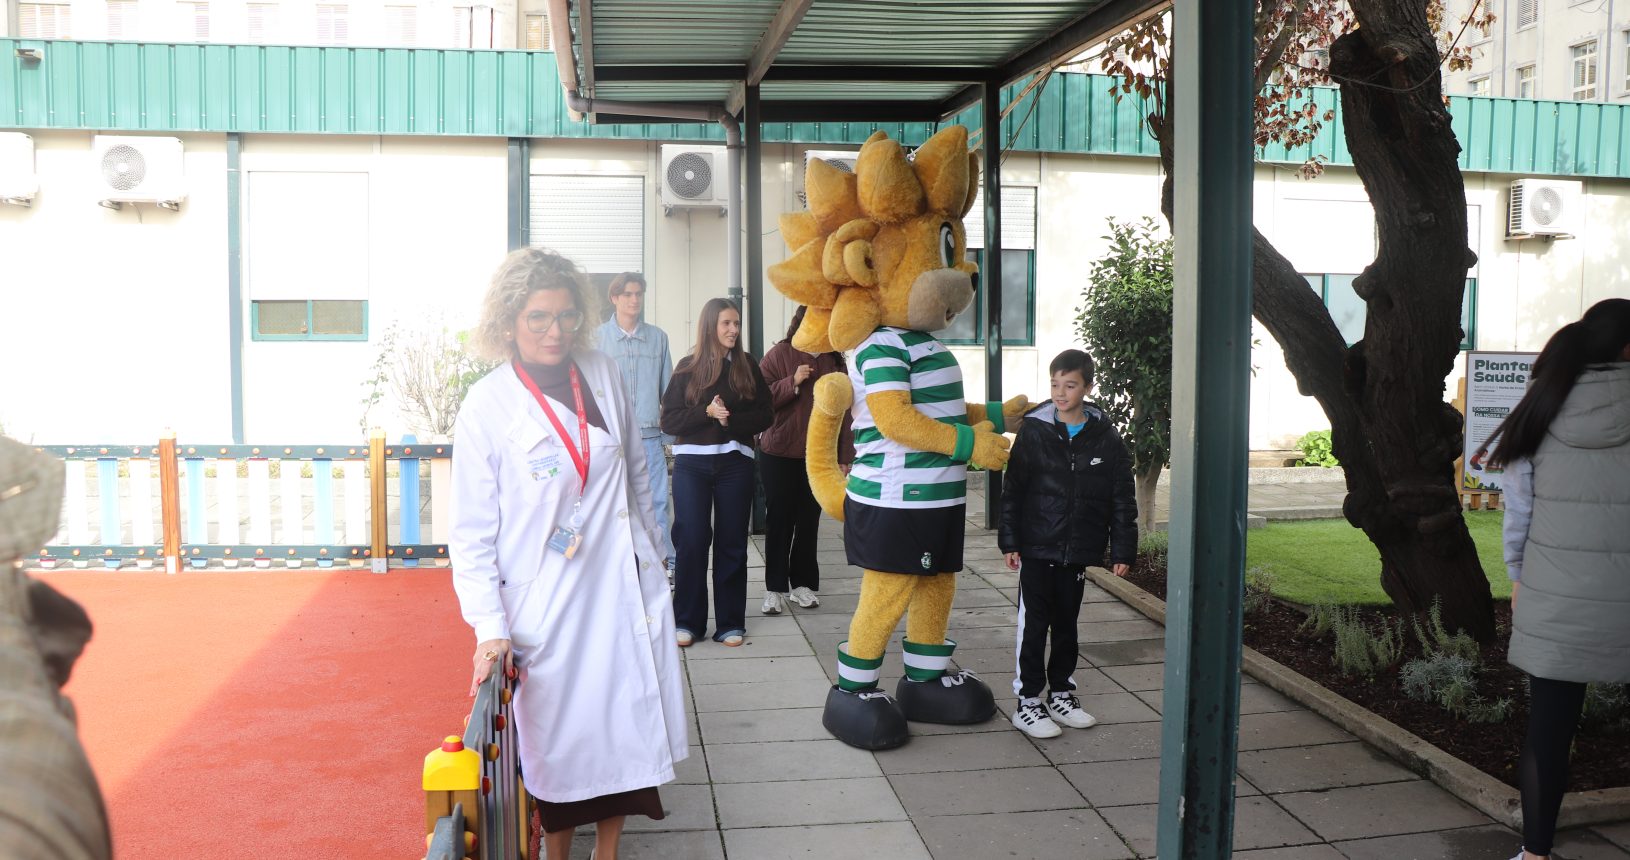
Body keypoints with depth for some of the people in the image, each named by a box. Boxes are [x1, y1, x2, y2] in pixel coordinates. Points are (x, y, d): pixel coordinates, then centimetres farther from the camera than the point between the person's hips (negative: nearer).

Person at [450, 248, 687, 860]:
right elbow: (471, 533, -8)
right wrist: (491, 629, -15)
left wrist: (652, 551, 20)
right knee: (558, 740, 7)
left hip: (624, 586, 4)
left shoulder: (603, 375, 2)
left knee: (625, 729, 9)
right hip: (545, 604, -4)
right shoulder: (486, 407, -10)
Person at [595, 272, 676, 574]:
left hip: (650, 437, 1)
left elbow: (667, 390, 11)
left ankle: (665, 561, 9)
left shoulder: (658, 338, 7)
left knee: (657, 503, 2)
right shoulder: (598, 338, 1)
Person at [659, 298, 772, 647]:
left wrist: (731, 420, -14)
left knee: (732, 541, 5)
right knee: (691, 539, -2)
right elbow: (668, 421, -2)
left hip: (734, 461, 1)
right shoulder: (688, 367, 3)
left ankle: (730, 621, 13)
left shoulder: (747, 365, 6)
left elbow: (763, 416, 2)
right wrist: (707, 412, -15)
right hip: (692, 462, -1)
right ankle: (687, 620, 8)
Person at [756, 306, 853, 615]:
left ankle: (803, 583, 20)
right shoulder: (780, 354, -4)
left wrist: (844, 456, 4)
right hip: (779, 454, -3)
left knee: (809, 521, 8)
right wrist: (793, 382, -21)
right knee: (779, 520, 2)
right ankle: (775, 588, 8)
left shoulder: (835, 360, 6)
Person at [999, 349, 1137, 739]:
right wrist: (1010, 541, -5)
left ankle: (1061, 694, 28)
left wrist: (1122, 550, 1)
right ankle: (1027, 701, 8)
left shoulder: (1106, 439, 0)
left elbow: (1122, 499, 4)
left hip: (1078, 551, 2)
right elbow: (1012, 490, -2)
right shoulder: (1033, 431, -4)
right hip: (1036, 549, -2)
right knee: (1033, 625, -1)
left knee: (1066, 624, 15)